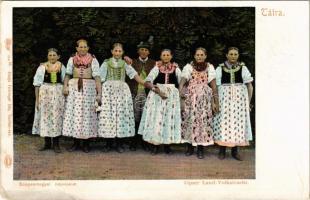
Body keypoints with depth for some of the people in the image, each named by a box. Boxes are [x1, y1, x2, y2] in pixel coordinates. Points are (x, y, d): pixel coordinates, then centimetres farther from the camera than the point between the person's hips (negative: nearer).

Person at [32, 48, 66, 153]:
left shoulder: (61, 67, 8)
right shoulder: (42, 67, 4)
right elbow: (37, 83, 3)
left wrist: (65, 96, 3)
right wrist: (37, 99, -2)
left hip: (58, 94, 0)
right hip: (45, 93, 0)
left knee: (57, 117, -1)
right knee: (45, 117, 2)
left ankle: (56, 144, 7)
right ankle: (47, 143, 14)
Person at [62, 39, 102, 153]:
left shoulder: (93, 60, 1)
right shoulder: (72, 60, 9)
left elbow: (97, 77, -5)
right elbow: (67, 75, 13)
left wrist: (99, 93, -12)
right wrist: (65, 86, -4)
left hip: (89, 89, -2)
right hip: (74, 88, 2)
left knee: (87, 113, 0)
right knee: (74, 113, 1)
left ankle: (86, 143, 10)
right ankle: (76, 142, 11)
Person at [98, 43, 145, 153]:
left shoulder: (124, 64, 12)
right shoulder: (106, 63, 9)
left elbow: (134, 75, 2)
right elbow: (100, 77, 5)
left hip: (122, 90, 1)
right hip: (108, 89, -1)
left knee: (121, 114, -4)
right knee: (108, 113, -6)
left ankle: (119, 143, 2)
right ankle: (108, 143, 2)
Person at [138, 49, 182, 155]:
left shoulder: (176, 69, 6)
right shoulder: (156, 68, 1)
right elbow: (147, 82, -8)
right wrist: (158, 91, -20)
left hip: (172, 96, 1)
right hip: (157, 96, -1)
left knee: (169, 118, 4)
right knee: (156, 118, -2)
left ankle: (167, 144, 14)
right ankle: (155, 145, 7)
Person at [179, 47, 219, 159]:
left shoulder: (210, 68, 6)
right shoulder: (189, 67, 5)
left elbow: (213, 86, 3)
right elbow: (183, 81, -8)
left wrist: (216, 102, -2)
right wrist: (180, 91, -29)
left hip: (204, 98, 0)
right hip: (190, 97, 0)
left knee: (203, 120, -3)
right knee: (189, 119, 1)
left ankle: (200, 149, 6)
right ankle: (190, 147, 14)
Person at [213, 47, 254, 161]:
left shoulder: (243, 68, 7)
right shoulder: (220, 69, 5)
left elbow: (249, 86, 8)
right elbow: (216, 87, 3)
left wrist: (248, 101, 2)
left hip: (239, 99, 1)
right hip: (224, 98, -1)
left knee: (238, 122, 2)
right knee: (223, 121, -3)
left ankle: (235, 151, 12)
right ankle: (222, 151, 7)